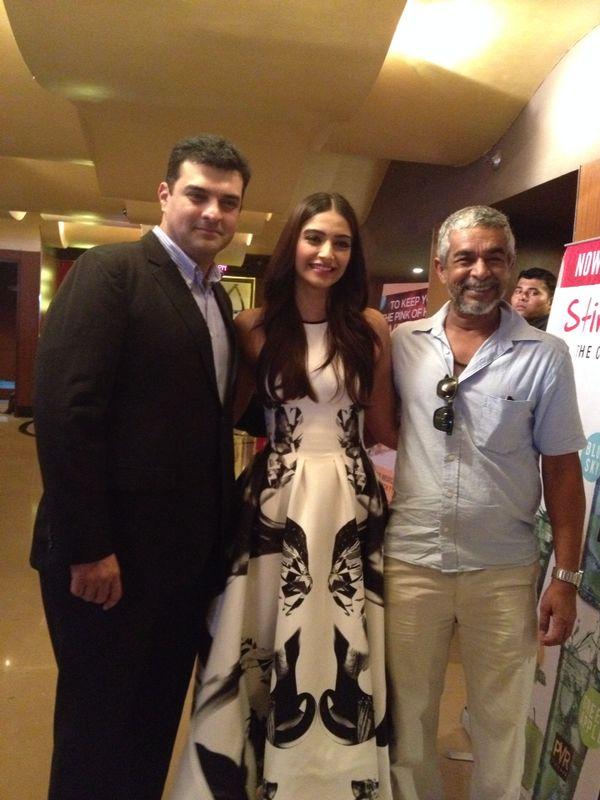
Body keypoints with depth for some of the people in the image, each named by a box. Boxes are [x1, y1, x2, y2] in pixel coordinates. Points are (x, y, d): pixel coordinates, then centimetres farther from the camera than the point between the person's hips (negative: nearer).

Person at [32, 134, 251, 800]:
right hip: (111, 555, -7)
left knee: (157, 723, 21)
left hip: (188, 554, 7)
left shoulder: (217, 300, 12)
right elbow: (64, 410, -19)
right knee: (97, 729, 12)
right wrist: (88, 547, -19)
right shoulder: (111, 271, -11)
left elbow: (209, 416, 12)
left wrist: (219, 537, 7)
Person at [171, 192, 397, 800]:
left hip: (350, 500, 1)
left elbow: (382, 426, 9)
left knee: (341, 654, 9)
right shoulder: (254, 326, 1)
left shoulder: (371, 327, 2)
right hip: (276, 500, 0)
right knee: (262, 650, 7)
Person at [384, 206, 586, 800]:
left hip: (504, 570, -1)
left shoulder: (545, 355, -4)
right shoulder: (403, 344, 0)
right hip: (410, 560, 1)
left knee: (501, 723, 17)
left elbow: (562, 470, -1)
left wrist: (566, 577, -2)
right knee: (407, 717, 17)